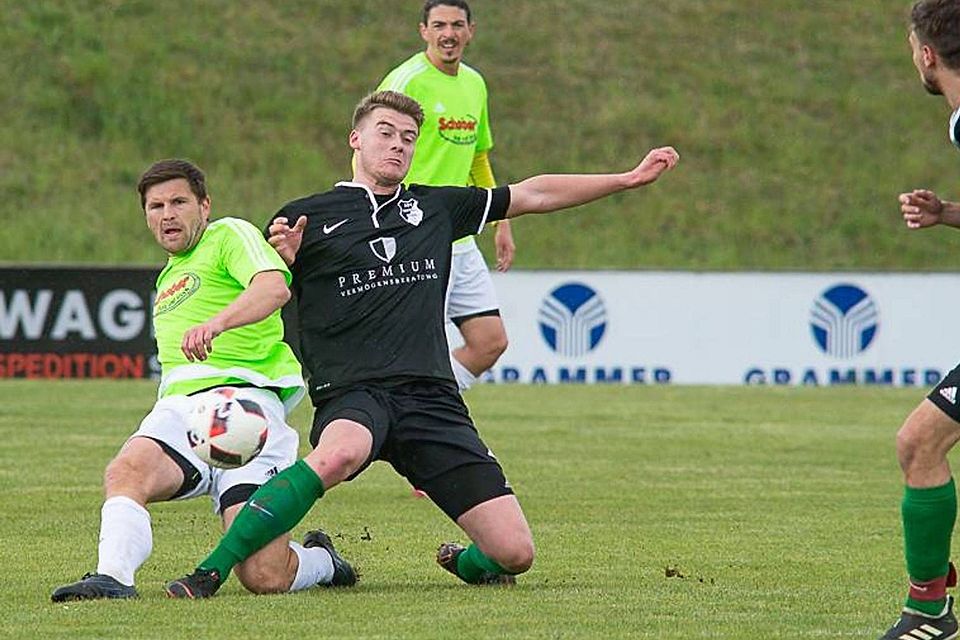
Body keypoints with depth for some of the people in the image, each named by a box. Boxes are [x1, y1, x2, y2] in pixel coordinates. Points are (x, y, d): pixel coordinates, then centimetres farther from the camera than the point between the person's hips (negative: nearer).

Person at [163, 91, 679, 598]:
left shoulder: (435, 208, 20)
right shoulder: (306, 217, 9)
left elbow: (534, 195, 28)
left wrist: (629, 179, 28)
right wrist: (280, 261, -10)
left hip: (432, 399, 4)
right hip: (351, 393, -4)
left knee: (514, 552, -8)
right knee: (341, 453, -43)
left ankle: (465, 563, 30)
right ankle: (210, 571, -35)